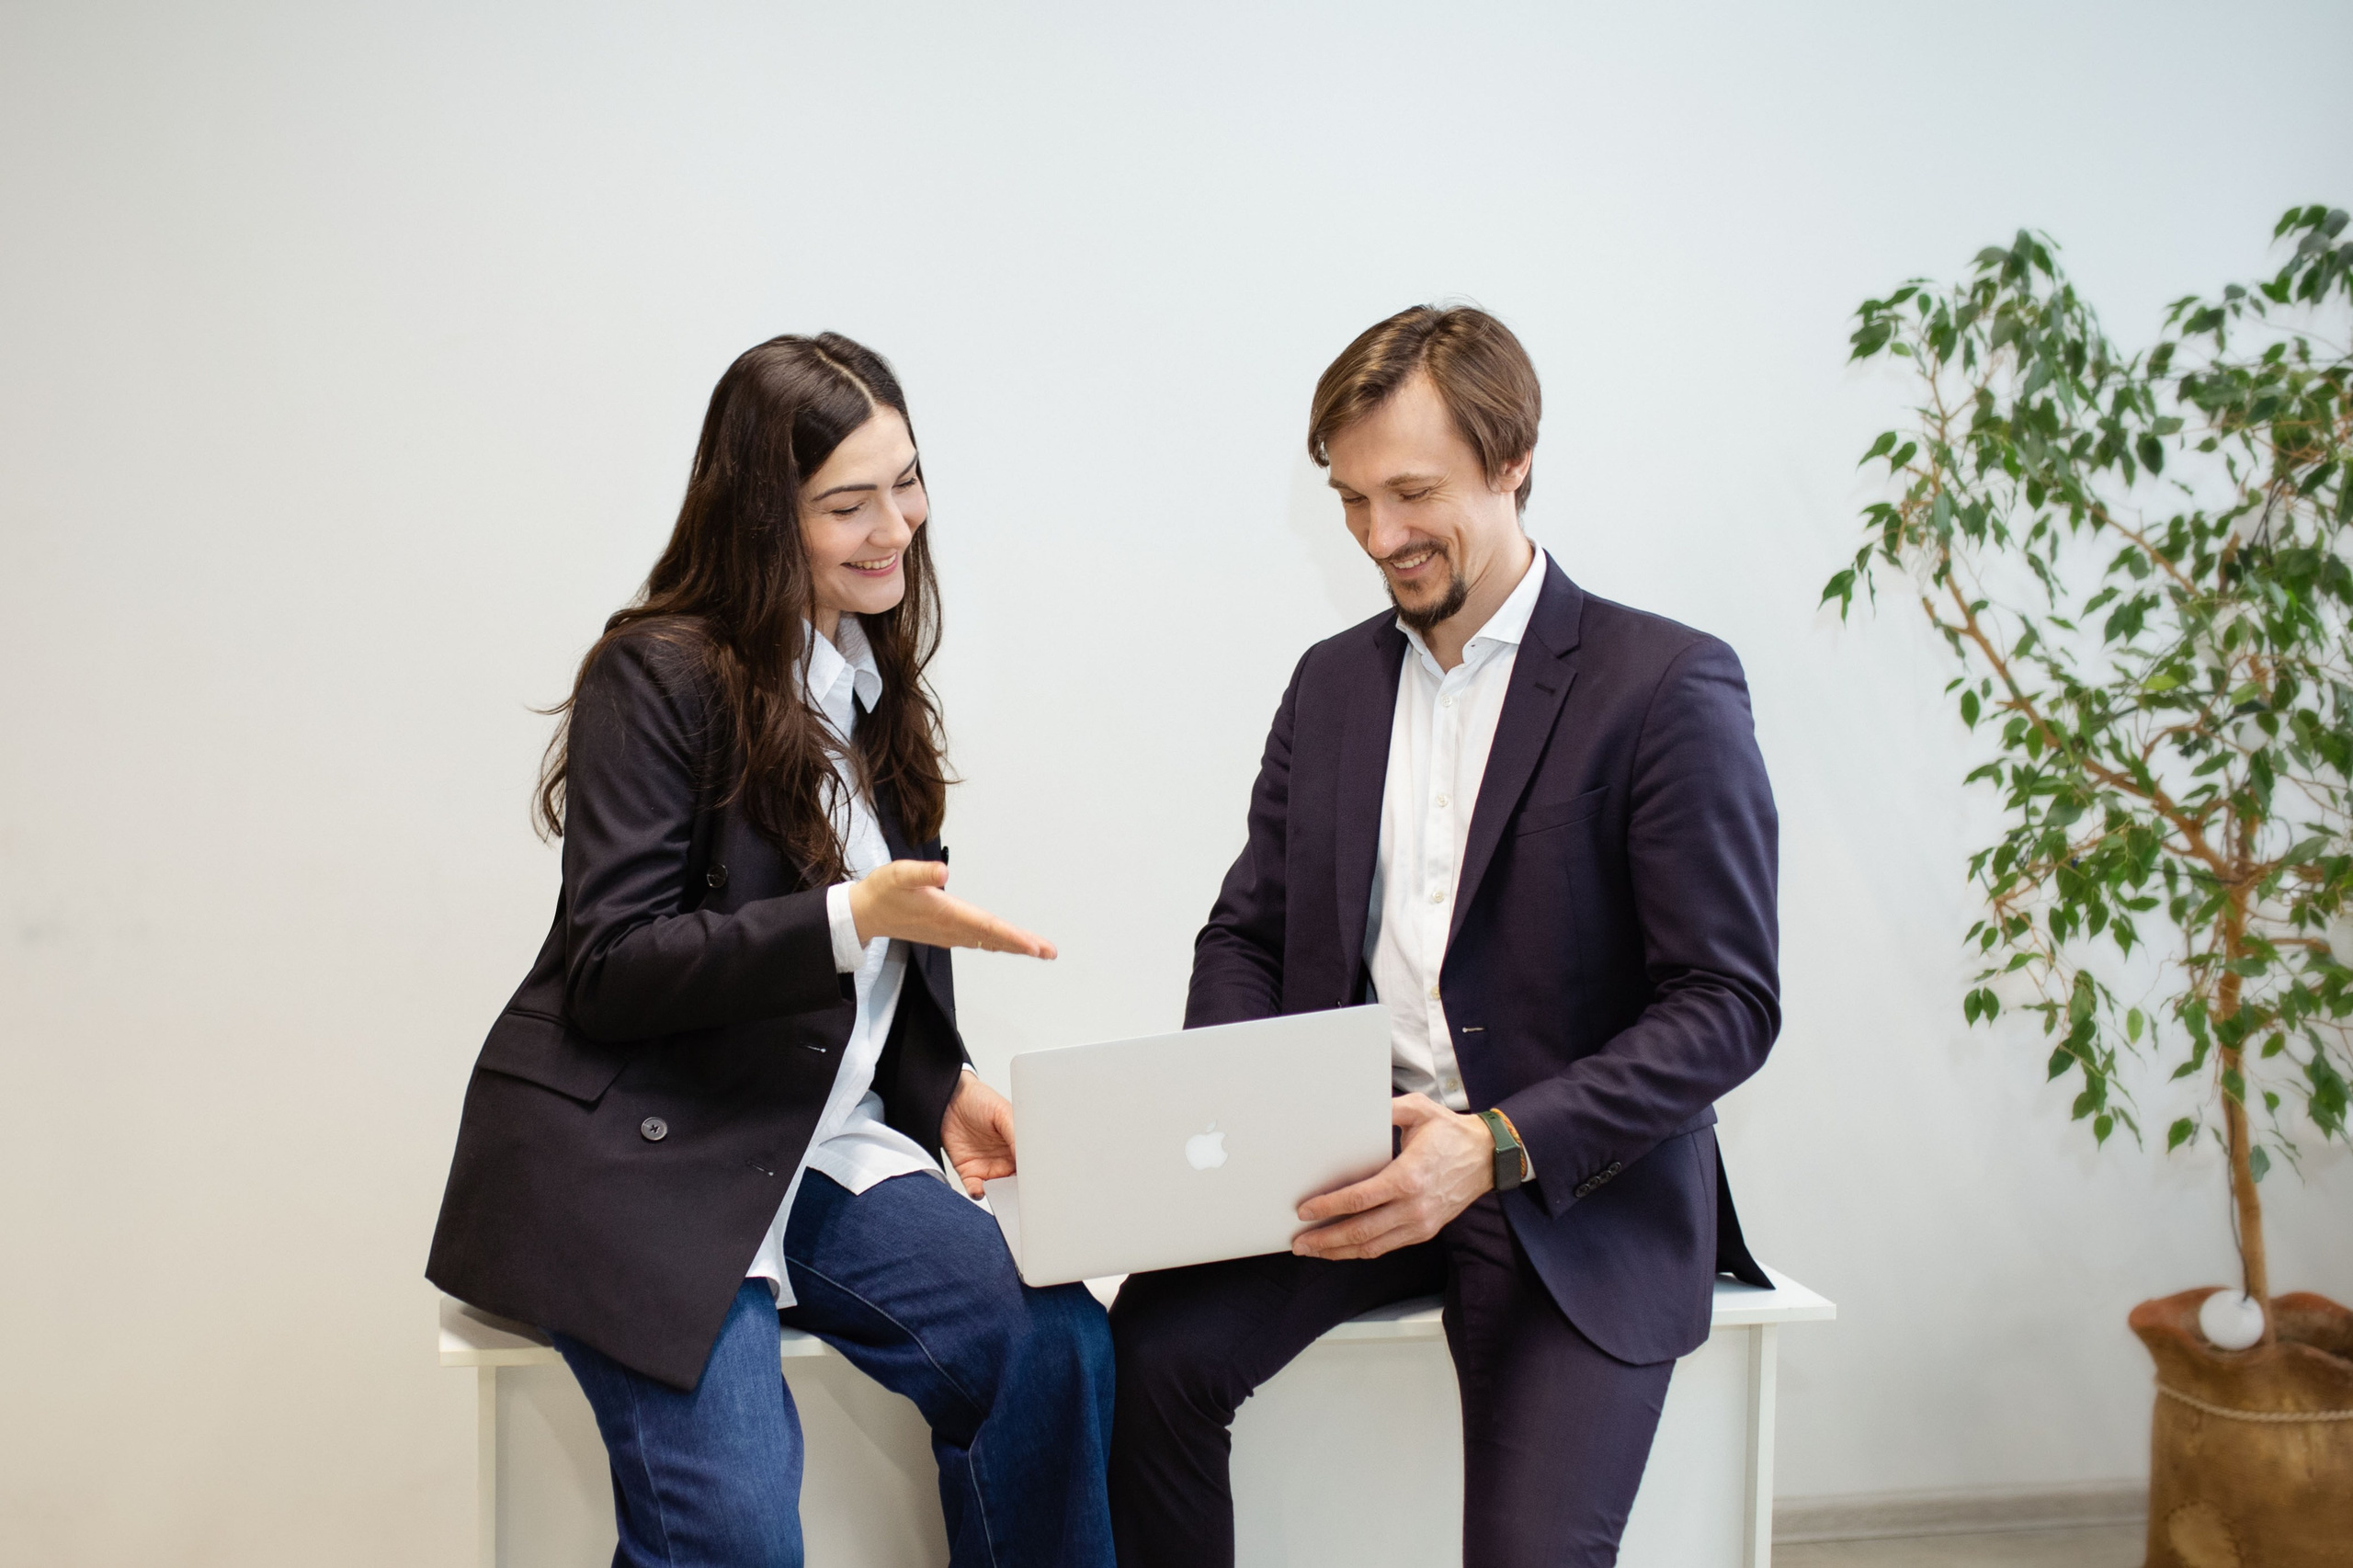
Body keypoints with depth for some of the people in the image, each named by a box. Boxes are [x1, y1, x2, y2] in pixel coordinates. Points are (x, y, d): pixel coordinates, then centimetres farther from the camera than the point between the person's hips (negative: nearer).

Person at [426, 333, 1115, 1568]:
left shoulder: (870, 674, 13)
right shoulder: (658, 676, -10)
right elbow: (607, 969, -15)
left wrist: (946, 1088, 1)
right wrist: (855, 915, -25)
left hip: (821, 1143, 6)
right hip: (634, 1155, -6)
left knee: (1056, 1347, -18)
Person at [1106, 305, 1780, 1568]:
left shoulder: (1665, 685, -7)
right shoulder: (1332, 680, 12)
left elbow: (1729, 1004, -11)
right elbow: (1247, 932, 16)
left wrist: (1497, 1147, -22)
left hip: (1578, 1186, -4)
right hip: (1348, 1158, 4)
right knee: (1148, 1353, -21)